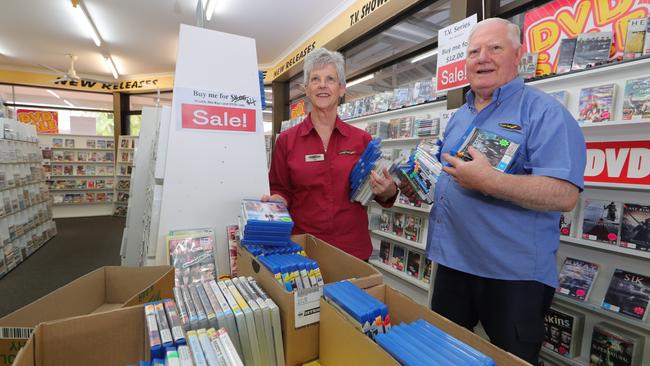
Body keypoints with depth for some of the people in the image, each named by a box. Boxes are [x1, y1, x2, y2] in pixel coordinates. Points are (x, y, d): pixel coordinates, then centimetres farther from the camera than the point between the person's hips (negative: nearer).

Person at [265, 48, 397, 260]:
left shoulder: (362, 139, -1)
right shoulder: (286, 140, -2)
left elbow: (375, 192, 6)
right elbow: (282, 191, 4)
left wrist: (387, 191, -15)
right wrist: (275, 201, -16)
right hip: (303, 245, 0)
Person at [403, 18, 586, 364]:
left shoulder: (544, 112, -11)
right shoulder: (458, 117, 11)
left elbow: (564, 194, -21)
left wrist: (489, 181, -32)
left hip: (514, 272, -6)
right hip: (452, 261, 7)